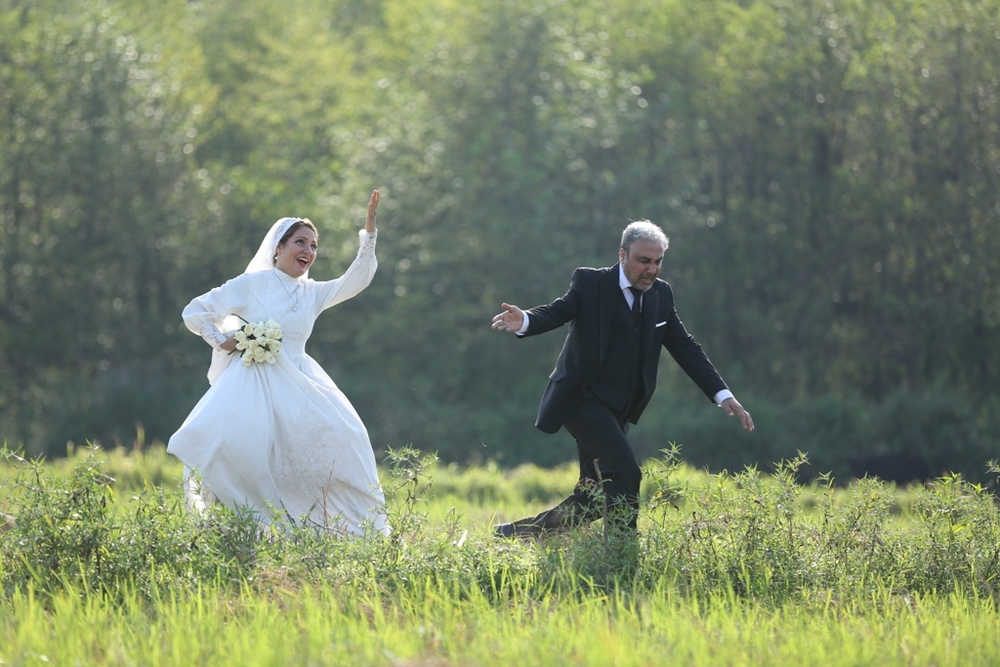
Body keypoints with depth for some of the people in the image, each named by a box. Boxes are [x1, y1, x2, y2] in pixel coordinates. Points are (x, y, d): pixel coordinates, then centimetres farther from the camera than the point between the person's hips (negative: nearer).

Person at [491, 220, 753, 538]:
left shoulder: (661, 294, 8)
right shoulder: (590, 283, -7)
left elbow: (685, 347, 8)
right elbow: (557, 311, -20)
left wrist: (724, 396, 0)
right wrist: (525, 321, -44)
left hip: (618, 410, 7)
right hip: (583, 400, -7)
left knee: (596, 496, 5)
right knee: (624, 472, -23)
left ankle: (525, 529, 16)